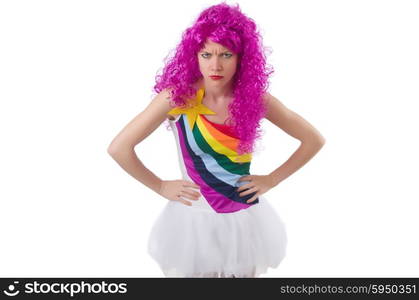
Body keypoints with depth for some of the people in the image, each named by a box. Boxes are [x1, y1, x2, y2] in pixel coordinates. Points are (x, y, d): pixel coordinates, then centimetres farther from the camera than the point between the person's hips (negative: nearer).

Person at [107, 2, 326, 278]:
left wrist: (272, 180, 0)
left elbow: (314, 140, 3)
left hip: (244, 222, 2)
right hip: (193, 220, -2)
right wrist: (160, 186, -7)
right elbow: (119, 148, -14)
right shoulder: (178, 95, -15)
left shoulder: (255, 97, -8)